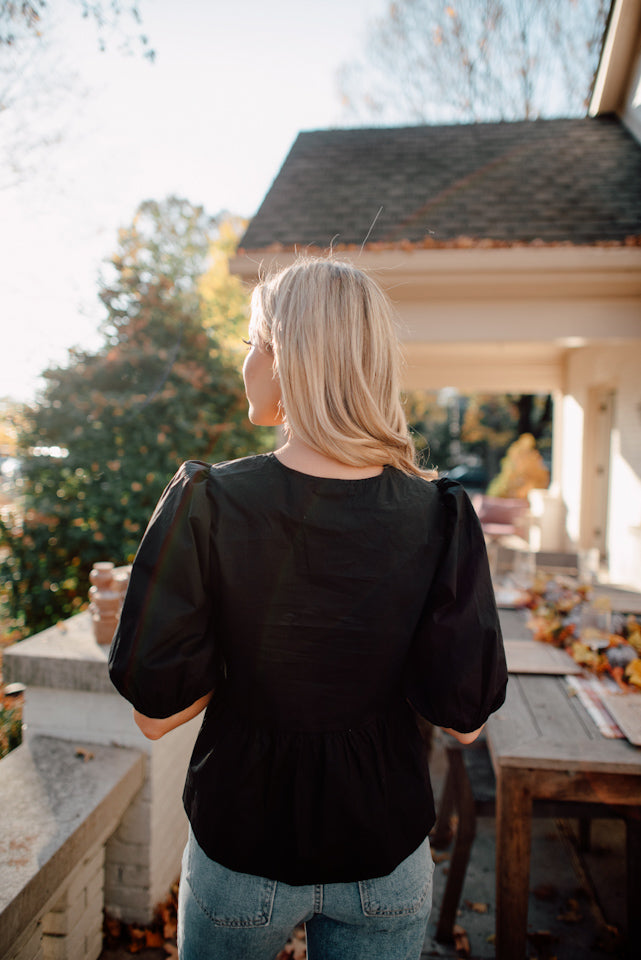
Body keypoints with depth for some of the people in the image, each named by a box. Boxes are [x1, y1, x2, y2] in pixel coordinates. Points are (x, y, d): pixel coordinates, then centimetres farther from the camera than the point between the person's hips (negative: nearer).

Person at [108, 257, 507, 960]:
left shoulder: (205, 505, -22)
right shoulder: (440, 517, -18)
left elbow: (154, 711, -15)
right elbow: (466, 721, -13)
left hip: (240, 847, 0)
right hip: (385, 854, 1)